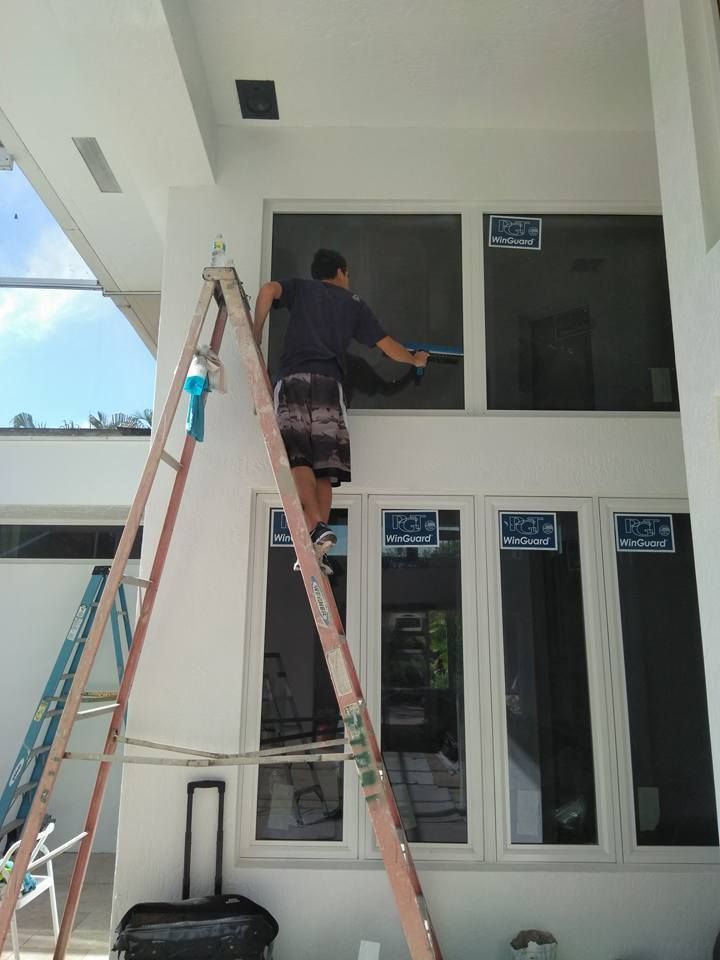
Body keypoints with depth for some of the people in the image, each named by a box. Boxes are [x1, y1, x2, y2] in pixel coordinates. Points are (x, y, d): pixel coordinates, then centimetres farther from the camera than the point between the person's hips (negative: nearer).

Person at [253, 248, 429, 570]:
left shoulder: (300, 287, 24)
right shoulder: (354, 303, 25)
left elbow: (269, 289, 1)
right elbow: (387, 345, 26)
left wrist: (256, 333, 8)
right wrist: (415, 359, 44)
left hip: (292, 379, 0)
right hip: (329, 384, 1)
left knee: (297, 456, -10)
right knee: (323, 466, -4)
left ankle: (318, 527, -31)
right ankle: (315, 549, -14)